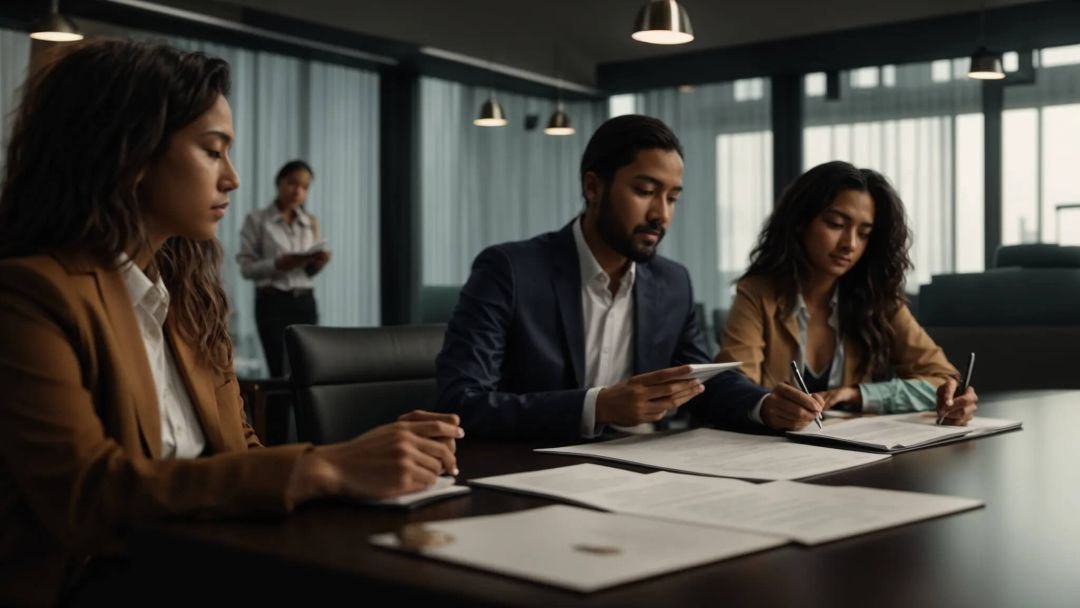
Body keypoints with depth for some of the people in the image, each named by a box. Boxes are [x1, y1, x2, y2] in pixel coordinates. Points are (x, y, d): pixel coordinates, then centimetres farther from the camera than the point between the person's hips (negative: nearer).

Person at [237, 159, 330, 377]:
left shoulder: (311, 223, 12)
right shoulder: (257, 219, 0)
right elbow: (247, 267, -3)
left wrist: (318, 263, -7)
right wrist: (278, 264, -19)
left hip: (305, 301, 4)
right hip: (272, 301, -4)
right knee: (282, 371, -9)